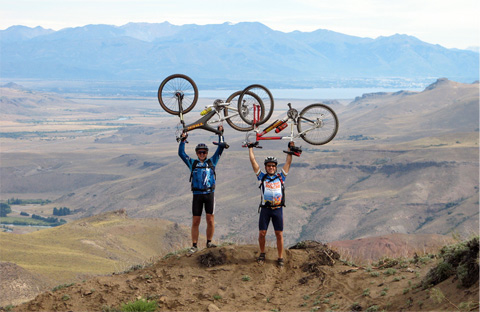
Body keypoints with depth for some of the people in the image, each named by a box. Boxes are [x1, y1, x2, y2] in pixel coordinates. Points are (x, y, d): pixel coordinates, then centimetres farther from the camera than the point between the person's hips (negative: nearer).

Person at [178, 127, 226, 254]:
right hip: (197, 194, 0)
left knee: (210, 219, -1)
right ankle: (194, 245, 6)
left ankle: (209, 242, 12)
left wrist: (220, 133, 9)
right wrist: (183, 140, 3)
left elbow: (221, 148, 11)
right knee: (195, 221, 1)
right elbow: (181, 153, 11)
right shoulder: (193, 163, 14)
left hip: (209, 194, 0)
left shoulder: (211, 162, 13)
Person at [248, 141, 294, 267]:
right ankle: (262, 254, 22)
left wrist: (290, 150, 15)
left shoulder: (280, 177, 11)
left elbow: (288, 163, 15)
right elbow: (253, 162, 9)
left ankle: (280, 258, 9)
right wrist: (250, 148, 13)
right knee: (262, 233, 1)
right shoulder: (262, 177, 8)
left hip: (277, 209, 0)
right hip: (265, 208, 0)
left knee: (279, 234, 1)